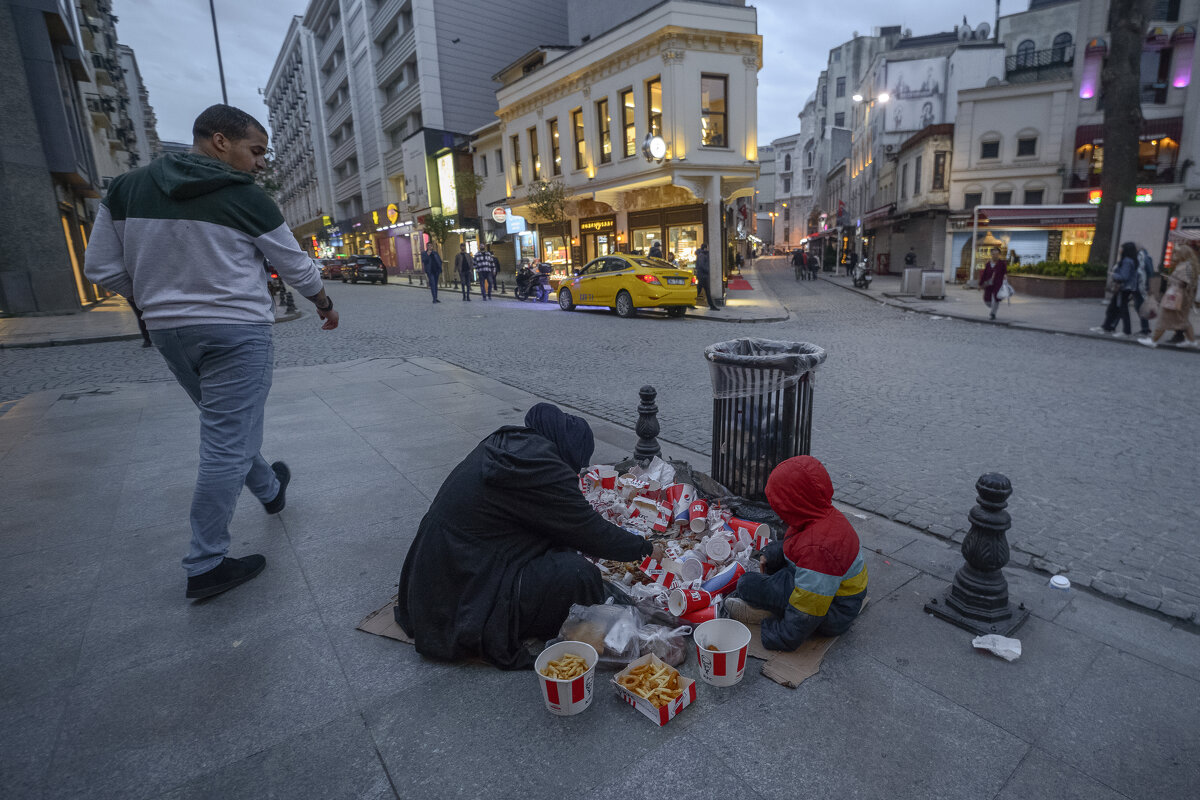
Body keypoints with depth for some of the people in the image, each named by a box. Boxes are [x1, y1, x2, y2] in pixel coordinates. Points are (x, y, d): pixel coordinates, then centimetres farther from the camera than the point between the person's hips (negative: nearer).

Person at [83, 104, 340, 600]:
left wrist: (162, 301, 18)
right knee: (227, 444, -1)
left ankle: (269, 490, 45)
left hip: (167, 331, 7)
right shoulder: (246, 199, -9)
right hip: (237, 331, -6)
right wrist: (325, 306, 18)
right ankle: (205, 566, 6)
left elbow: (101, 269, 6)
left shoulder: (126, 188, 4)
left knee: (226, 428, 23)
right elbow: (298, 268, 0)